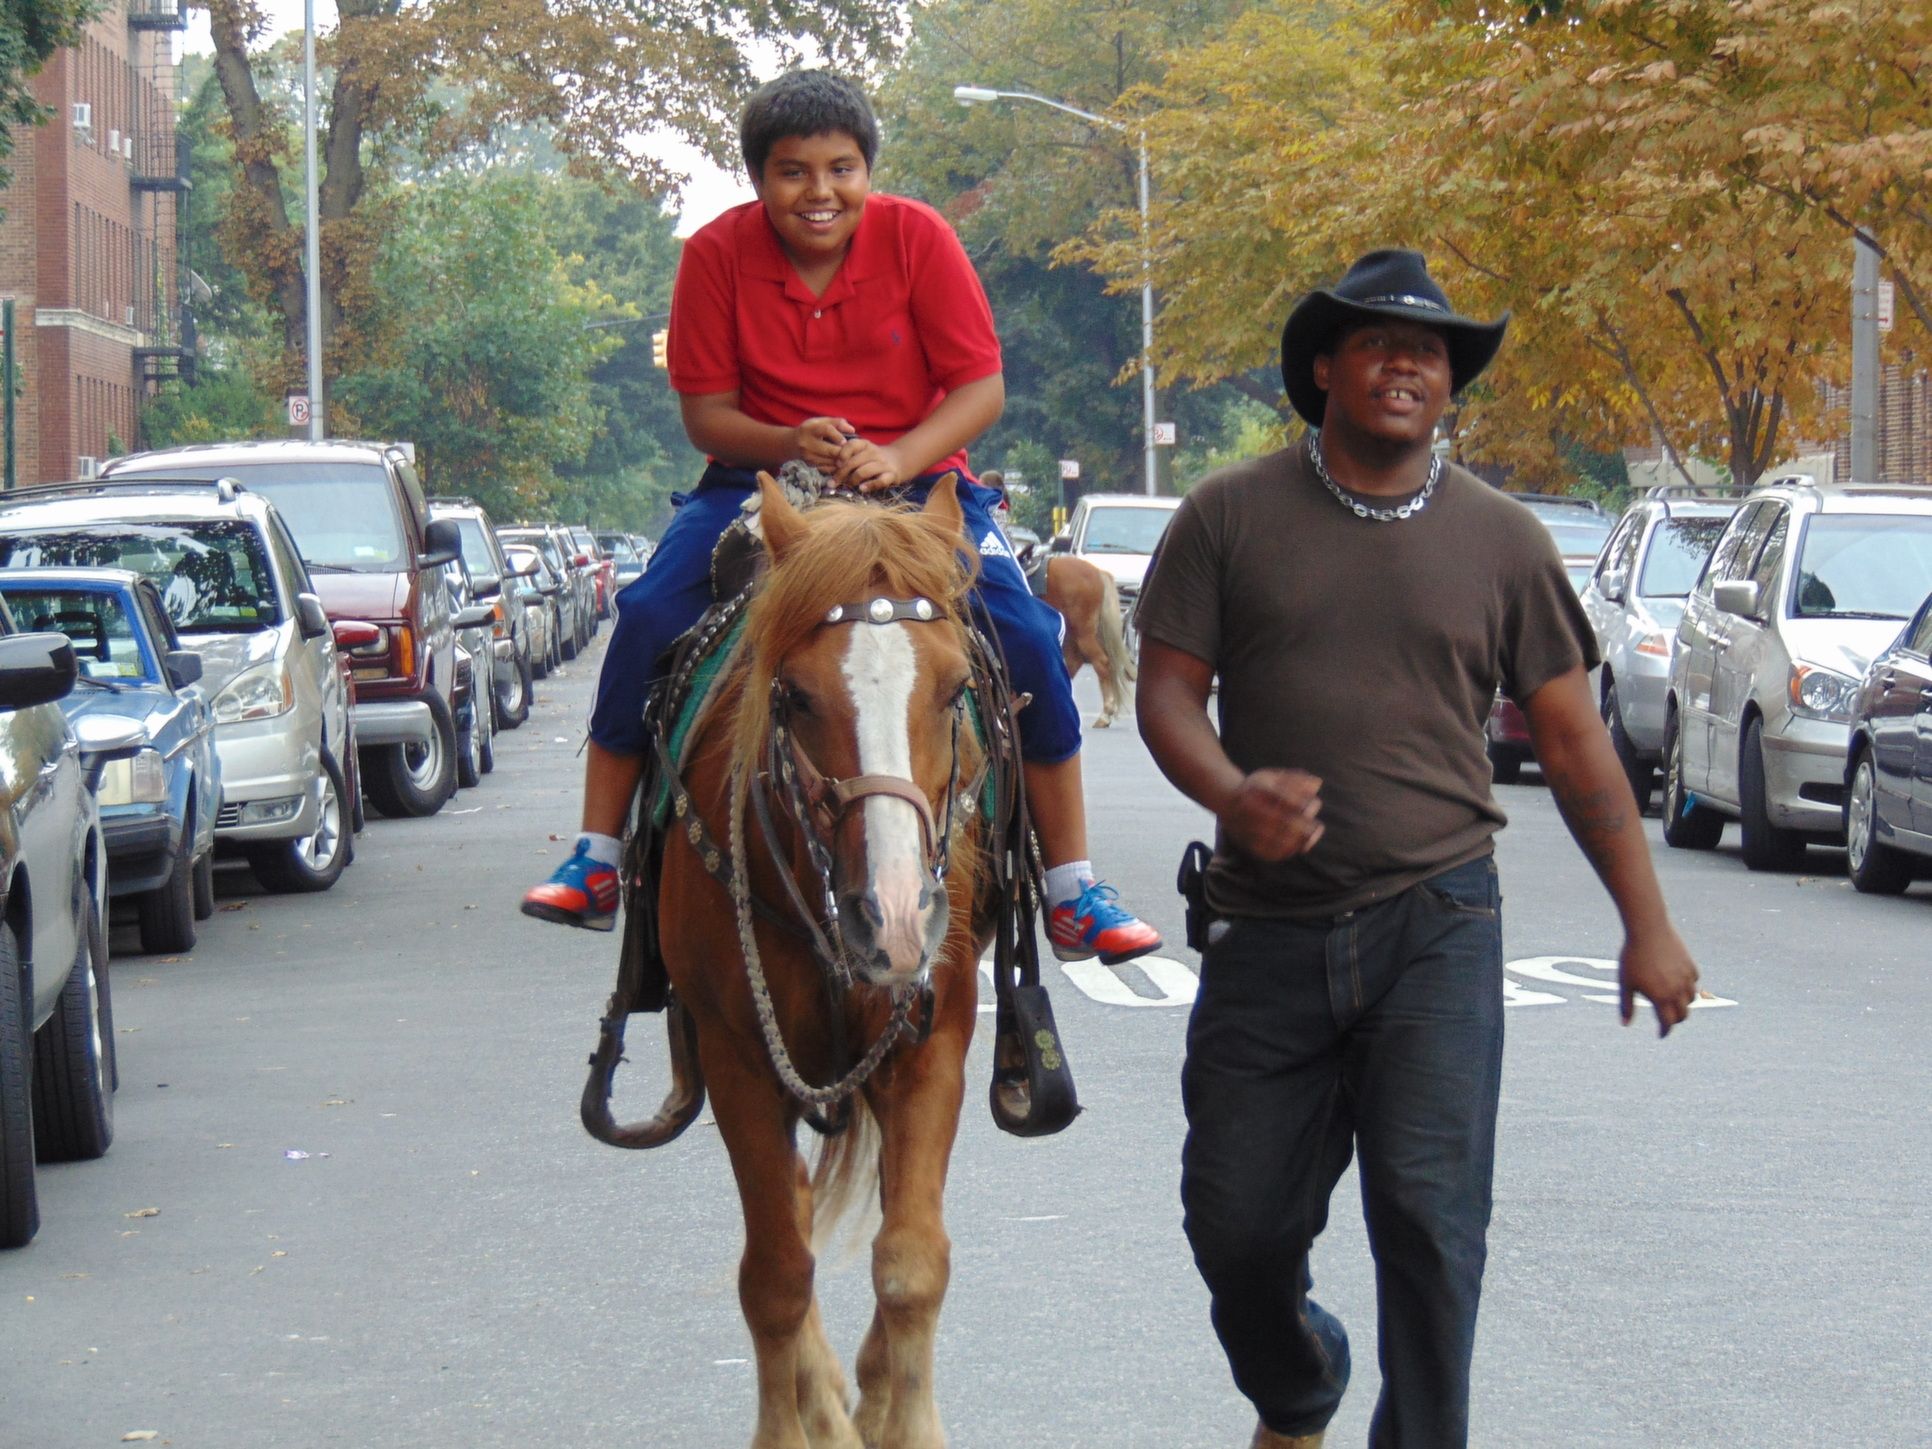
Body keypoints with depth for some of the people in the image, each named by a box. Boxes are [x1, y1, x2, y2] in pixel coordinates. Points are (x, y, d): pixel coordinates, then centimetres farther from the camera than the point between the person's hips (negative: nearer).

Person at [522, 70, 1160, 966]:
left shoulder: (916, 237, -10)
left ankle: (1072, 892, -7)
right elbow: (704, 411, -5)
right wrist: (789, 445, -26)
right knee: (650, 617, -21)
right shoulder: (718, 254, -8)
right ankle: (595, 865, -8)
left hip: (918, 481, -1)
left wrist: (897, 458, -28)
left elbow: (982, 386, -10)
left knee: (1024, 637, -20)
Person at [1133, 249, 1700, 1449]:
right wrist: (1230, 790, -21)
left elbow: (1574, 740, 8)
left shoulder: (1501, 540, 6)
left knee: (1431, 1215, -11)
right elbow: (1168, 689, 1)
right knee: (1235, 1221, 6)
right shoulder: (1230, 518, 4)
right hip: (1271, 929, 1)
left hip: (1437, 925, -1)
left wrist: (1648, 925, 4)